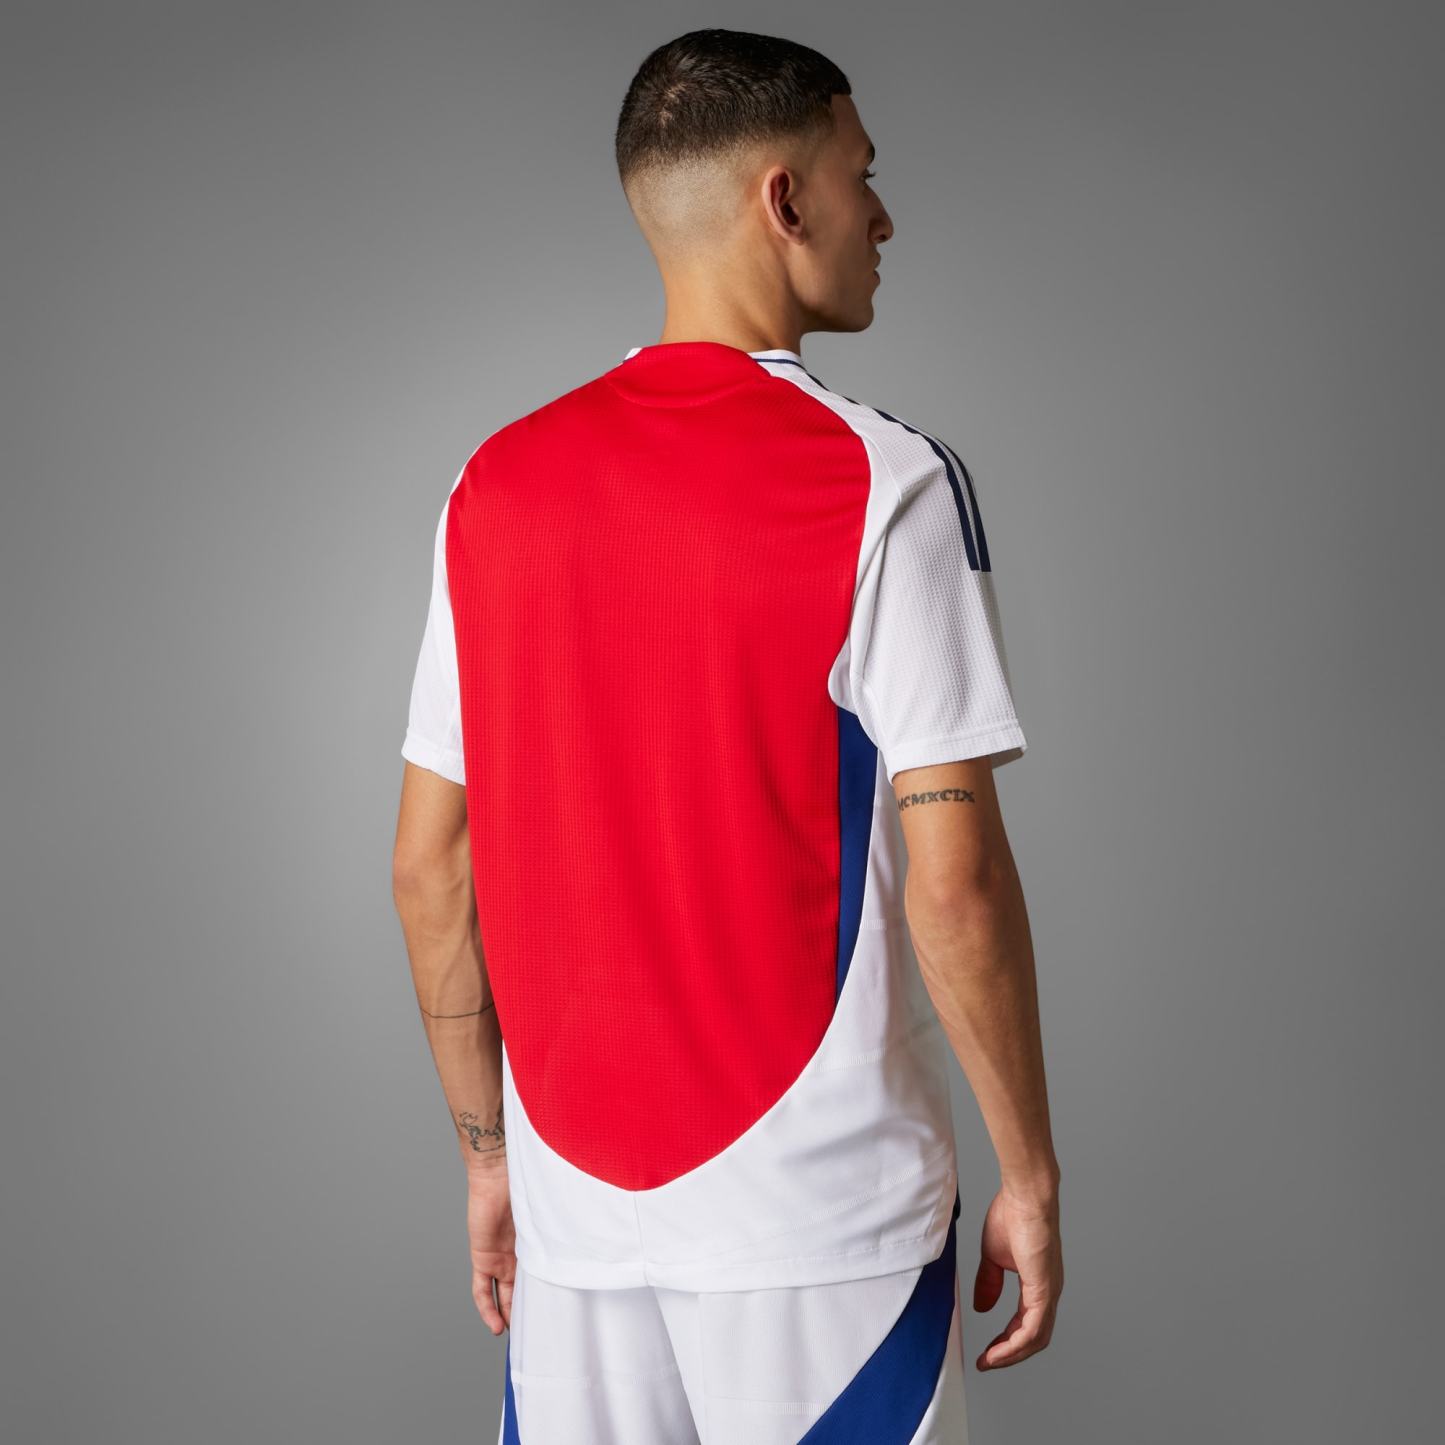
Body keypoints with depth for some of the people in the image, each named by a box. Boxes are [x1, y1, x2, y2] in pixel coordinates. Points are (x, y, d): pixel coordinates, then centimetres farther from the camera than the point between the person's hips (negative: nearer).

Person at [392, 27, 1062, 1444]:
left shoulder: (497, 485, 3)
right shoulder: (885, 480, -11)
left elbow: (427, 868, 5)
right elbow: (951, 877, -15)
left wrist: (489, 1150, 15)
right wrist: (1030, 1174, -3)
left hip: (574, 1211, 5)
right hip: (824, 1215, -4)